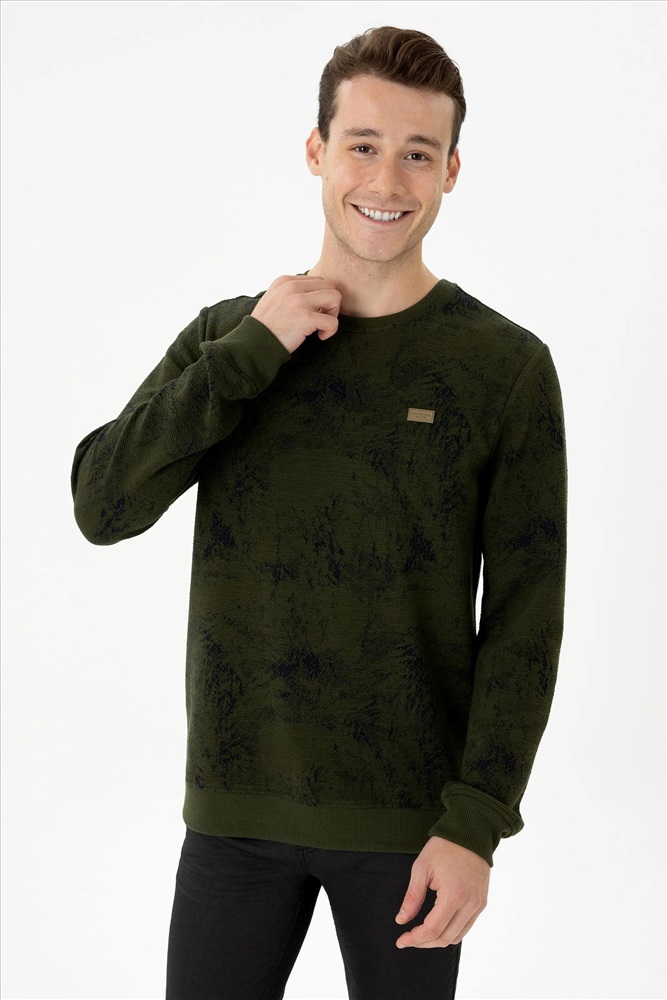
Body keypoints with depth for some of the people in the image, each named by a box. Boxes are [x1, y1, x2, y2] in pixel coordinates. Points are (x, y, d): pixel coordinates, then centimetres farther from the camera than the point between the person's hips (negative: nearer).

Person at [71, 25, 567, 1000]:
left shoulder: (507, 368, -5)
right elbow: (103, 506, -7)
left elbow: (524, 617, -6)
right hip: (236, 808, 2)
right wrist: (251, 353, -14)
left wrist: (476, 822, -12)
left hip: (409, 817, -2)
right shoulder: (227, 335, 4)